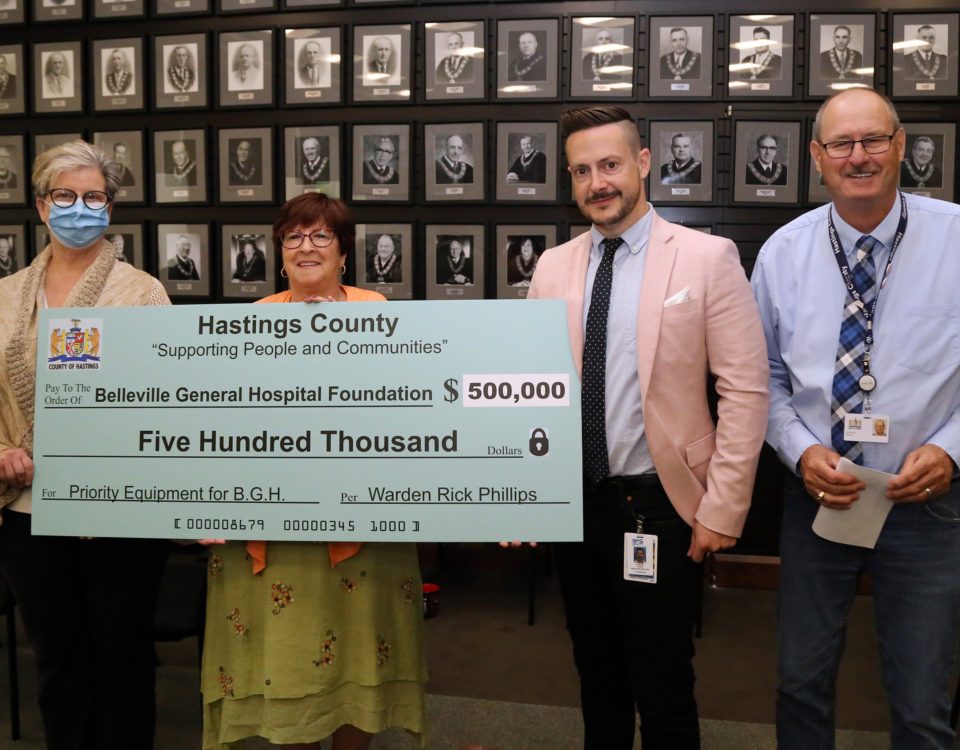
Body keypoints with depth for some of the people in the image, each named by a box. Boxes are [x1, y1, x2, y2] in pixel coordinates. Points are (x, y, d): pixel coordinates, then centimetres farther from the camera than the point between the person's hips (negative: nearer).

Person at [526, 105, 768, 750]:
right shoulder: (553, 267, 5)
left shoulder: (708, 257, -6)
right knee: (597, 679, 19)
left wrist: (723, 509, -11)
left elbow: (746, 390, -9)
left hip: (661, 505, -4)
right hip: (573, 504, 4)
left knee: (663, 691, 7)